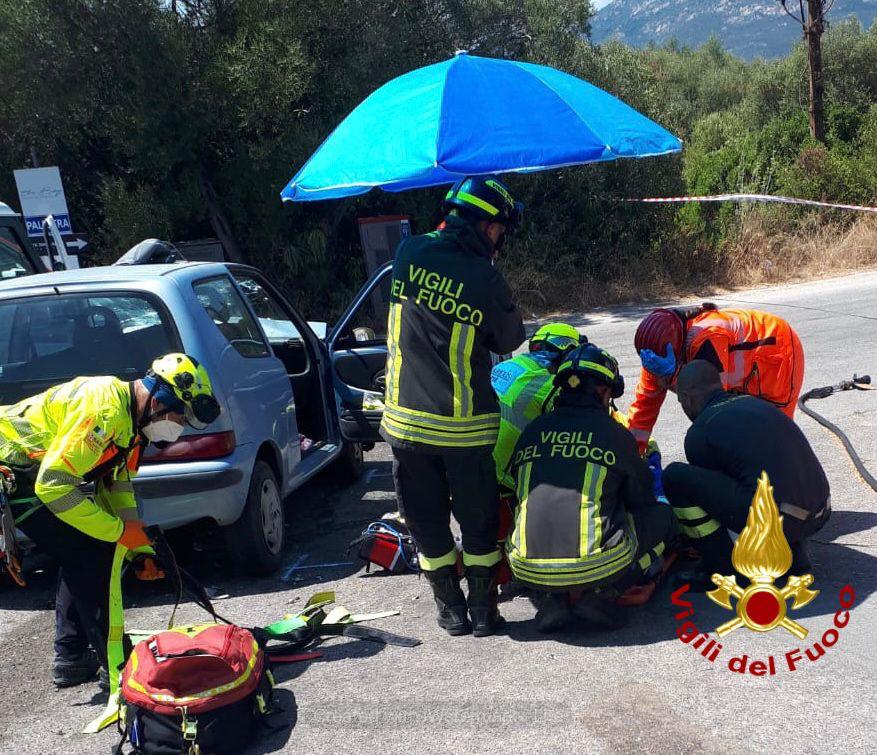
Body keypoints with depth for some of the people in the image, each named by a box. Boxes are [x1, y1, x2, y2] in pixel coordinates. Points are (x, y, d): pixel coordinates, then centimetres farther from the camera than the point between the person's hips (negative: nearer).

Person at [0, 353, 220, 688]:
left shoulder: (130, 415, 4)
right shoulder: (105, 411, -28)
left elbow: (117, 484, 11)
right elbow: (53, 485, -31)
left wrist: (141, 544, 4)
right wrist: (120, 530, -24)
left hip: (34, 470, 10)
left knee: (81, 555, 14)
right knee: (93, 555, -11)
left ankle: (71, 659, 21)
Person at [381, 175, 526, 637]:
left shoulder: (409, 253, -5)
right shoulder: (486, 279, -14)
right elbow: (509, 342, 0)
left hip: (406, 421, 3)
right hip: (464, 426, -3)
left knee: (427, 521, 15)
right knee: (478, 520, 15)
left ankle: (451, 610, 24)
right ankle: (483, 610, 24)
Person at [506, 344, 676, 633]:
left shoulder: (532, 430, 11)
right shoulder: (614, 432, 3)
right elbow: (641, 498, 17)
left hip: (528, 571, 3)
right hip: (595, 566, -3)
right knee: (662, 516, 20)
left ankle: (554, 595, 11)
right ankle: (601, 593, 3)